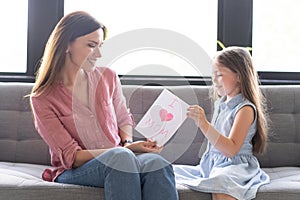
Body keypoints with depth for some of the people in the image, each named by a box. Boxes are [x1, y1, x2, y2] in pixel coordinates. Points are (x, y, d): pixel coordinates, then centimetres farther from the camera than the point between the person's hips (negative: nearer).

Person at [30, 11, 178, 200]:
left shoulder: (108, 77, 6)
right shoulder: (43, 99, -6)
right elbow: (71, 156, -10)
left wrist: (128, 143, -3)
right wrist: (126, 149, -19)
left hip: (120, 161, 4)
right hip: (73, 171, -3)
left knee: (156, 162, -32)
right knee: (120, 157, -38)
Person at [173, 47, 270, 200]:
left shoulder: (245, 109, -11)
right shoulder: (220, 104, 14)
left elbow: (231, 150, -23)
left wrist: (204, 124, -30)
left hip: (235, 166, -8)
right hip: (211, 164, 8)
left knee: (220, 185, -40)